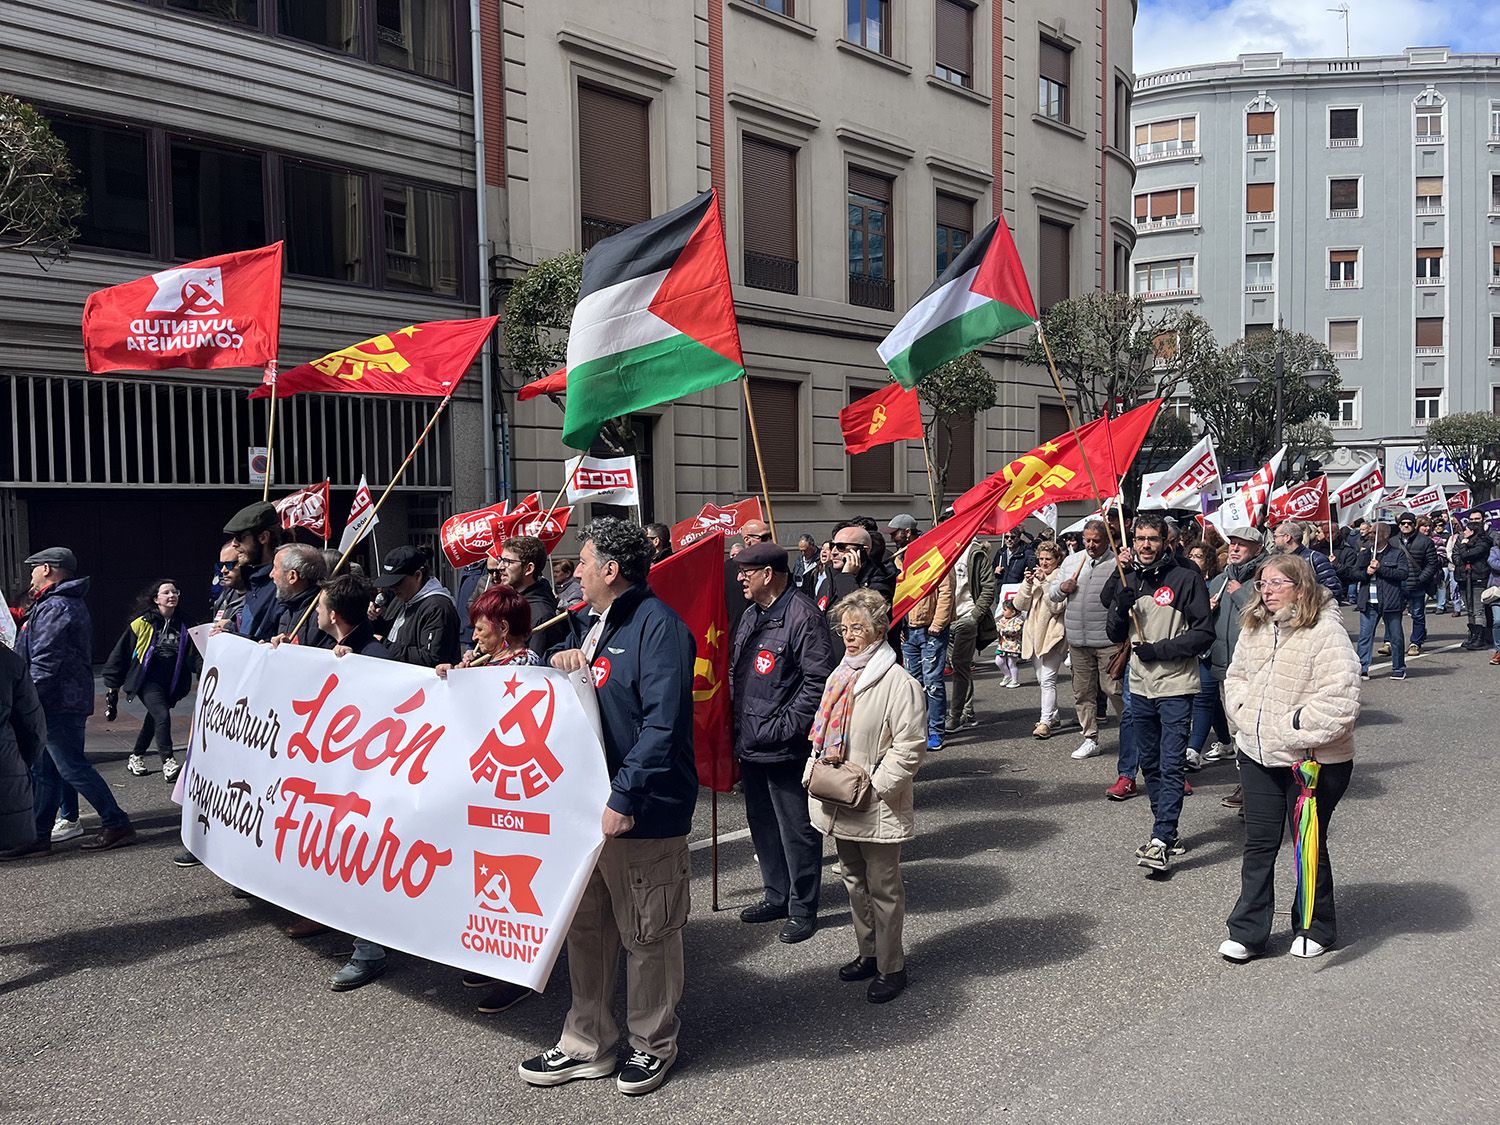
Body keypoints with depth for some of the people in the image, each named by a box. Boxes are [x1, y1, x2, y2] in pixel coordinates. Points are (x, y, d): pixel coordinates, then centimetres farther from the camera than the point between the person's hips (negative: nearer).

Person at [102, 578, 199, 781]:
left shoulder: (183, 626, 4)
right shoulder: (142, 624, -7)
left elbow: (193, 656, 16)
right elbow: (120, 653, 0)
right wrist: (112, 685, 3)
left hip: (170, 684, 5)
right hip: (147, 680, -5)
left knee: (154, 721, 15)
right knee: (162, 715, -22)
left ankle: (136, 758, 35)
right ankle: (168, 762, -20)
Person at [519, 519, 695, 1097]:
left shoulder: (658, 626, -15)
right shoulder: (592, 623, 15)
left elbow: (663, 723, -22)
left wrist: (625, 797, -26)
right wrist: (561, 657, 1)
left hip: (643, 812, -9)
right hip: (587, 803, 9)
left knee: (647, 935, 7)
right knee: (586, 928, 16)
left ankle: (653, 1044, 25)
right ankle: (586, 1044, 30)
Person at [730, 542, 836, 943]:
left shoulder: (802, 616, -17)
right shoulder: (752, 614, 13)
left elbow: (818, 680, -21)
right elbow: (736, 670, 22)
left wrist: (784, 726, -20)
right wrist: (738, 723, 12)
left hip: (785, 748, -9)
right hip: (751, 743, 10)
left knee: (796, 829, 2)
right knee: (762, 823, 19)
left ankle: (803, 910, 14)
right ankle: (776, 896, 34)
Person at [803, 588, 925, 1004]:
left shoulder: (898, 683, -16)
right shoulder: (839, 677, 10)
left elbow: (909, 747, -19)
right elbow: (822, 733, 19)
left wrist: (874, 789, -19)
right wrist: (815, 771, 5)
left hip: (878, 810, -8)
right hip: (840, 807, 8)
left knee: (883, 889, 4)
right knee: (855, 883, 20)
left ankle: (891, 968, 17)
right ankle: (868, 954, 35)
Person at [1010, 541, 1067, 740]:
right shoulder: (1034, 577, 15)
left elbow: (1057, 605, -16)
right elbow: (1019, 604, 5)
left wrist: (1044, 583, -20)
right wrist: (1027, 583, -10)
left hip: (1053, 635, -7)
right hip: (1034, 634, 7)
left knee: (1047, 679, -14)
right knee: (1042, 680, 15)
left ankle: (1045, 722, -16)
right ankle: (1052, 716, 27)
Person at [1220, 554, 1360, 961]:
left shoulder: (1326, 631, -16)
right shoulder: (1254, 629, 6)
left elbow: (1341, 698, -22)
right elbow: (1236, 676, 18)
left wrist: (1296, 727, -19)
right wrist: (1247, 715, 2)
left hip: (1313, 761, -5)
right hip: (1258, 756, 6)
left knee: (1310, 845, 11)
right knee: (1258, 845, 10)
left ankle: (1315, 929, 30)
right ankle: (1246, 932, 17)